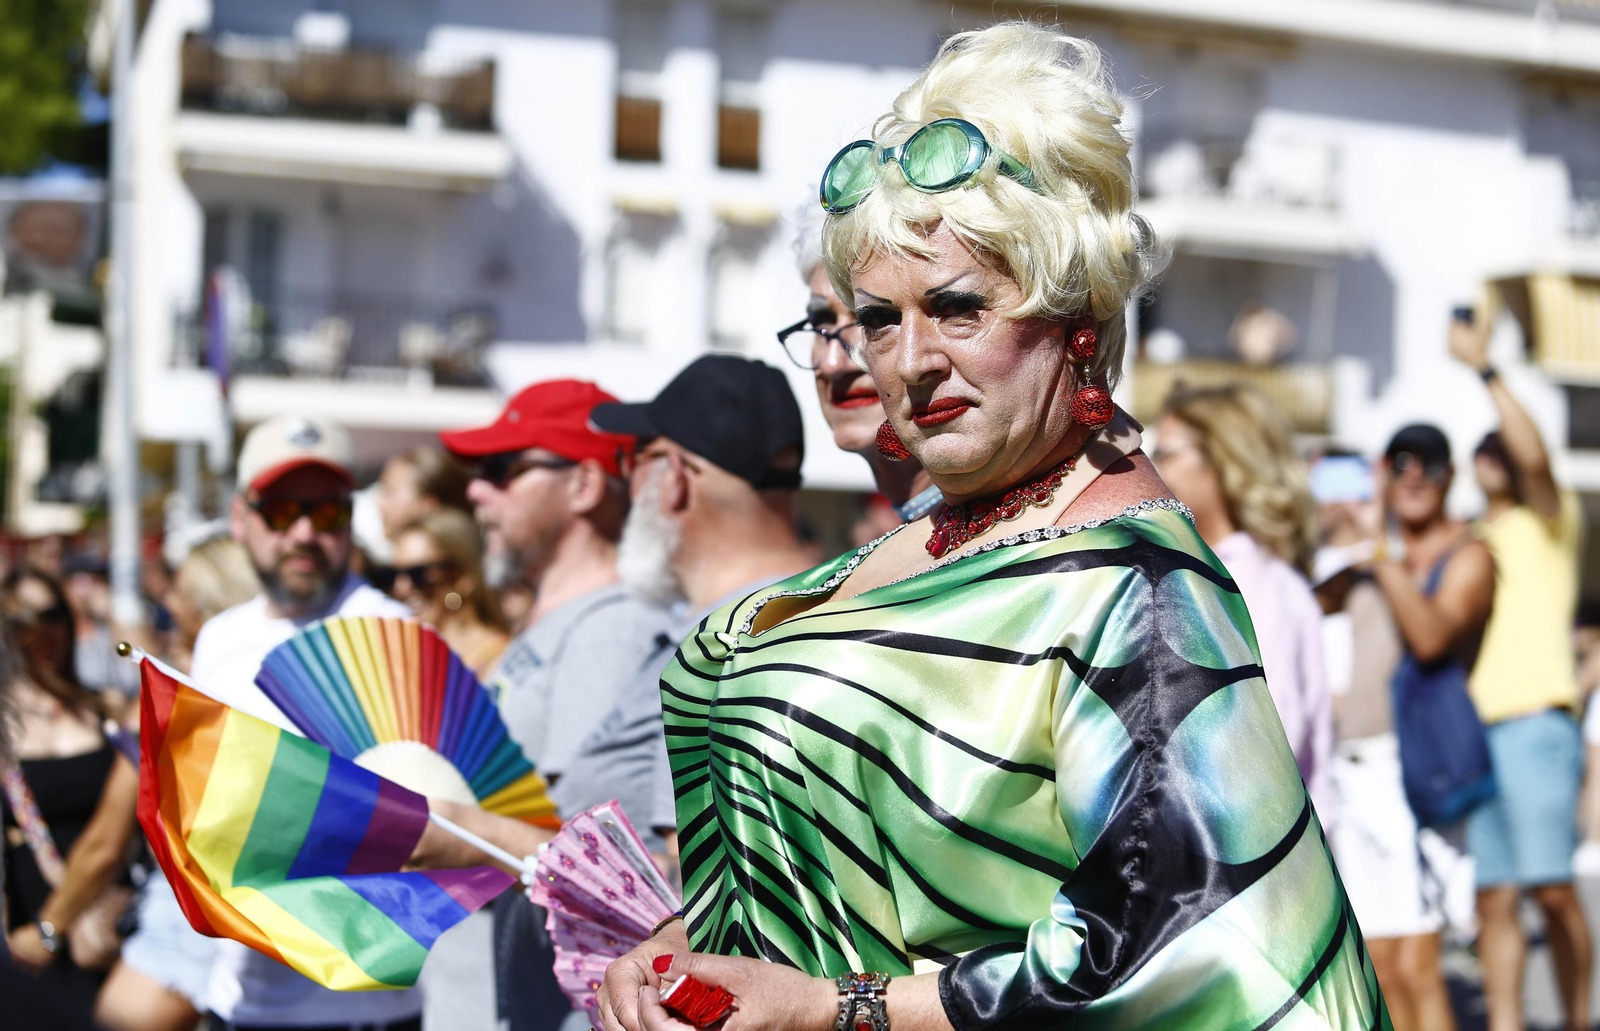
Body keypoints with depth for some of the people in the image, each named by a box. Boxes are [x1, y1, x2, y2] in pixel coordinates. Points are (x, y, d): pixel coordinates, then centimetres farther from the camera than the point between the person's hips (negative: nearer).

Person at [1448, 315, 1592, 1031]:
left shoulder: (1549, 522, 6)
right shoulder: (1467, 541, 24)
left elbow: (1534, 455, -14)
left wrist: (1485, 368, -17)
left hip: (1536, 723, -5)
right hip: (1475, 728, 5)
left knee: (1551, 887, -9)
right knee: (1494, 896, 0)